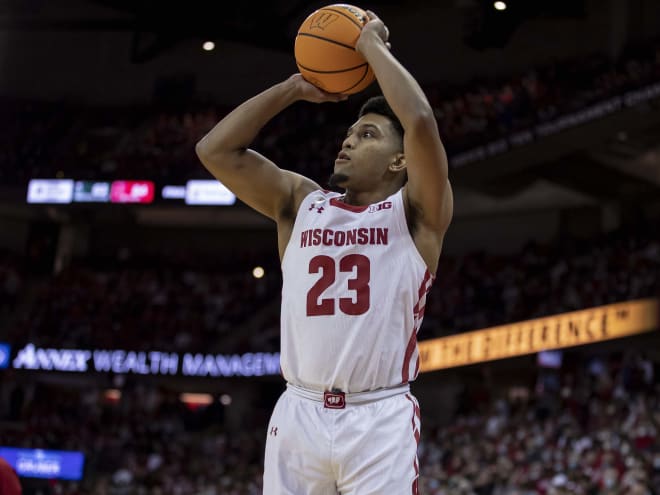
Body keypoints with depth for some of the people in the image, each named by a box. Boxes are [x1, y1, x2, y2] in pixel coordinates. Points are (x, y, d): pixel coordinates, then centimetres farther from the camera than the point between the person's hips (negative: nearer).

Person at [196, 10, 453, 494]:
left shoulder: (416, 212, 1)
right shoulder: (302, 203, 13)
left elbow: (421, 121, -16)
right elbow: (215, 150, 6)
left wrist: (372, 44, -3)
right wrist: (295, 87, 8)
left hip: (380, 418, -3)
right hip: (298, 414, 4)